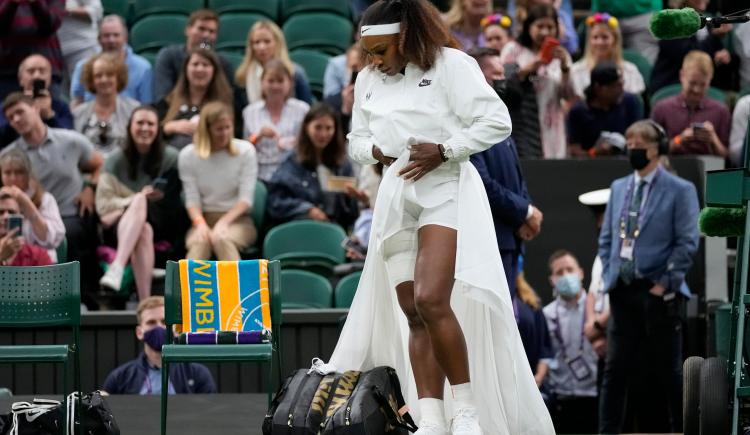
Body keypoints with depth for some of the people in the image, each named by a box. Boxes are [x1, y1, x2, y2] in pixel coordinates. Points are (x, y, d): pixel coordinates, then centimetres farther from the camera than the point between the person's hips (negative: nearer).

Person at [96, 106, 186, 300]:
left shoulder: (171, 158, 7)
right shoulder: (116, 160, 8)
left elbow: (176, 200, 4)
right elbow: (103, 205, 3)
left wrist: (140, 202, -11)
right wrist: (139, 199, -11)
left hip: (163, 225, 0)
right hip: (122, 223, 0)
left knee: (140, 202, -34)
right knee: (143, 230, -37)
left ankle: (116, 268, -53)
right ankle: (145, 303, -51)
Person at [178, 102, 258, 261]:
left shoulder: (245, 150, -1)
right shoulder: (188, 155, 2)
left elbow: (246, 198, -4)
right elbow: (192, 199, -1)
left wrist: (223, 222, -20)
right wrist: (200, 223, -22)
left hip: (237, 220, -1)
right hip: (204, 219, 1)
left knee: (222, 239, -37)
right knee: (199, 243, -35)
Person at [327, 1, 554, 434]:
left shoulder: (450, 65, -5)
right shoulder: (367, 81, 14)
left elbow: (497, 122, -8)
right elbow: (356, 138, 24)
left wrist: (443, 150, -15)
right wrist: (374, 150, 1)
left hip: (445, 191, -7)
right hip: (395, 199, 7)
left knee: (432, 301, -22)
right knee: (414, 316, 0)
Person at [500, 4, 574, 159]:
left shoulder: (560, 55, 13)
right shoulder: (513, 49, 6)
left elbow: (568, 95, 4)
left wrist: (564, 67, -9)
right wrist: (528, 69, -13)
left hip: (550, 128, 2)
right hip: (520, 127, -2)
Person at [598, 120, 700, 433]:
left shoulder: (680, 191, -3)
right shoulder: (619, 187, 14)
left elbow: (687, 243, -8)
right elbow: (606, 238, 19)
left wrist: (665, 284, -13)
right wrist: (609, 275, 7)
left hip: (657, 292, -5)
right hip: (623, 291, 5)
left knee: (667, 370, 2)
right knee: (616, 368, 1)